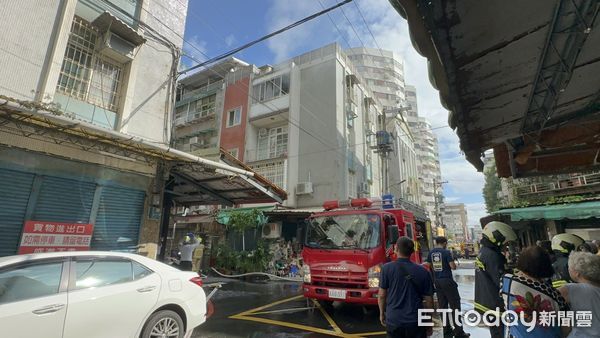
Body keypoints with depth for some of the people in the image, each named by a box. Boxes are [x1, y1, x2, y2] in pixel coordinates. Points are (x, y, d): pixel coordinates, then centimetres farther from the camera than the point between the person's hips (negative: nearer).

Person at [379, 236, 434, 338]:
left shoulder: (387, 268, -9)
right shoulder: (422, 271, -5)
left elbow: (382, 295, -4)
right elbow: (428, 300, 1)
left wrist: (382, 313, 12)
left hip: (393, 321, -1)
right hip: (416, 322, 1)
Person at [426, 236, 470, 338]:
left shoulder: (431, 253, 5)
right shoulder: (446, 252, -12)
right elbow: (453, 267, -13)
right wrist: (453, 262, 6)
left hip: (437, 281, 6)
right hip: (447, 280, -6)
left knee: (443, 306, 11)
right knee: (455, 305, 3)